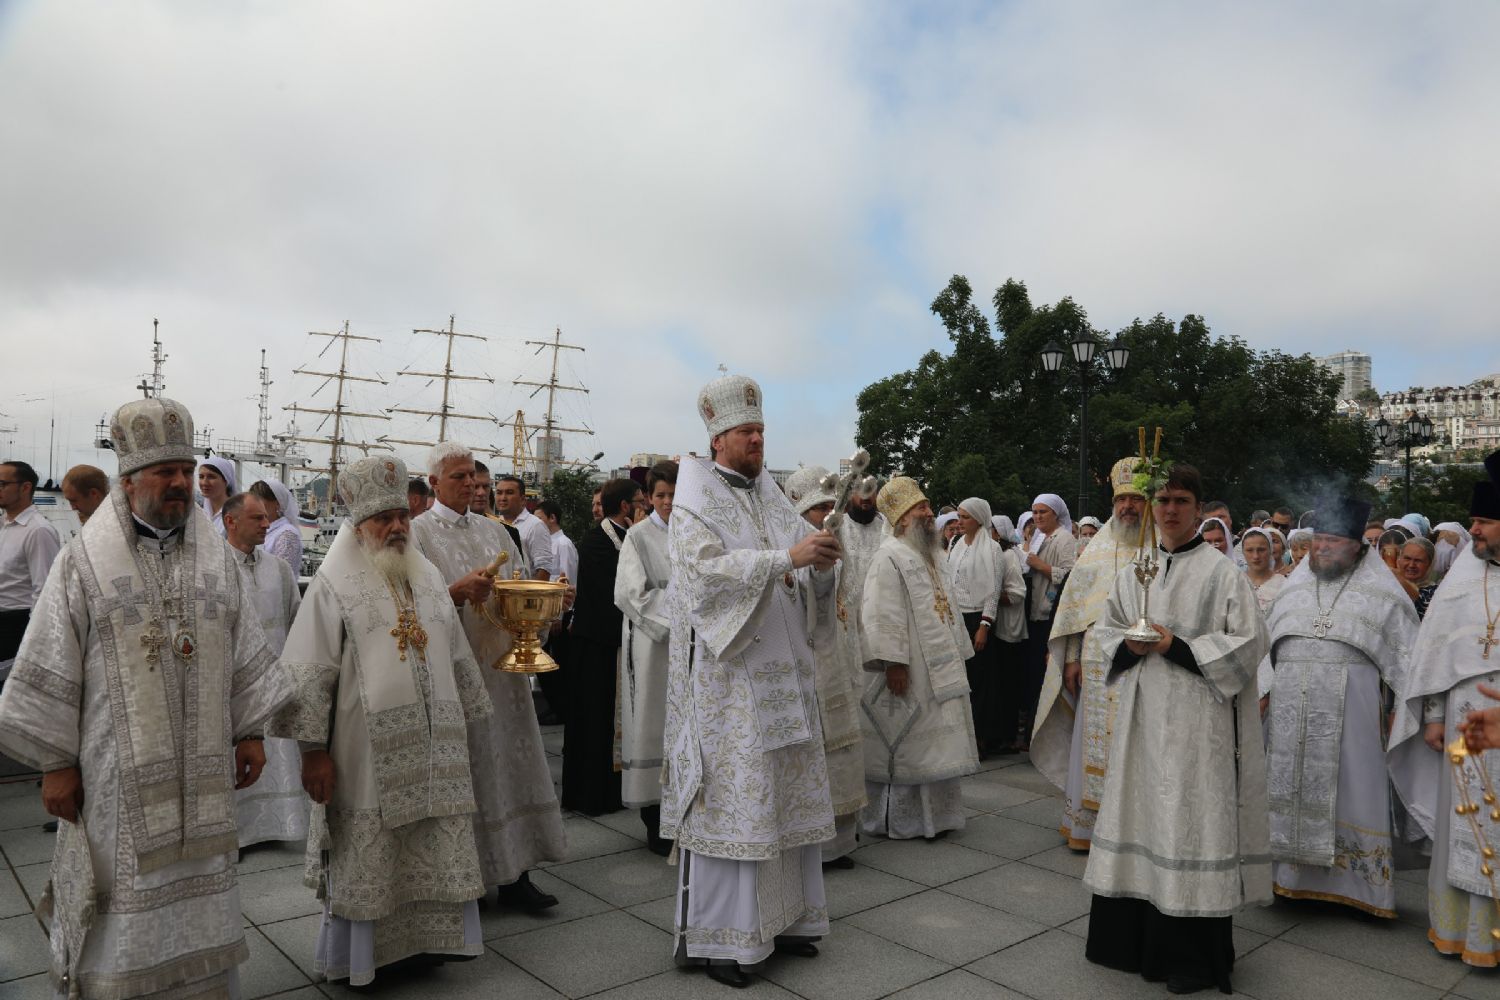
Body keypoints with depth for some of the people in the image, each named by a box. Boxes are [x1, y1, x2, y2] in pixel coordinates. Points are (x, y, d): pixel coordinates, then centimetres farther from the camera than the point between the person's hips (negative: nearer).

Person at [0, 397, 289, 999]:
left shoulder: (217, 558, 5)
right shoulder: (84, 561, -4)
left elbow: (246, 654, 9)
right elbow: (50, 672, -3)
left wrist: (250, 733, 7)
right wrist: (55, 762, -5)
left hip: (202, 770, 3)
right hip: (119, 774, -3)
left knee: (199, 895, 13)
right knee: (124, 897, 7)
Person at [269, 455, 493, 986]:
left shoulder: (429, 578, 11)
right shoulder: (335, 583, -6)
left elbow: (458, 657, 16)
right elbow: (310, 672, -9)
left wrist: (465, 721, 16)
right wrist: (313, 748, -12)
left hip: (434, 745, 5)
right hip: (368, 750, -5)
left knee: (435, 850, 11)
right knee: (367, 854, 6)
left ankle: (426, 935, 28)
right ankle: (361, 952, 23)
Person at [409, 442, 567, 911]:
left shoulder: (493, 530, 14)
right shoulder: (419, 532, -2)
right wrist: (459, 591, -26)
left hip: (499, 663, 5)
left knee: (509, 761, 6)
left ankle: (514, 875, 14)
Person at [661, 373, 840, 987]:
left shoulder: (774, 501, 13)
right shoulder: (695, 503, -5)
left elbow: (810, 580, 11)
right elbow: (707, 568, -22)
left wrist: (820, 560, -11)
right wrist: (785, 557, -29)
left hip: (782, 671, 7)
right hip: (727, 672, -7)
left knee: (786, 793, 11)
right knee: (729, 795, -3)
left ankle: (779, 917, 25)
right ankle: (716, 935, 9)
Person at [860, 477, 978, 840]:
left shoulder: (930, 555, 16)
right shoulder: (890, 556, -13)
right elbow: (882, 615, -20)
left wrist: (957, 654, 18)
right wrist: (893, 662, -24)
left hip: (940, 666, 9)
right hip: (910, 672, -9)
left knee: (934, 742, 14)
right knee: (905, 744, -1)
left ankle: (933, 812, 26)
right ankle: (896, 819, 11)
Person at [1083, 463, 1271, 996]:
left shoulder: (1221, 572, -5)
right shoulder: (1133, 571, 10)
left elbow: (1248, 642, -9)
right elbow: (1105, 630, 16)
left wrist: (1175, 646, -15)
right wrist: (1130, 646, -6)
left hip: (1196, 720, -5)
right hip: (1141, 717, 5)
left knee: (1190, 822, 0)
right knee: (1139, 815, 11)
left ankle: (1193, 956, 15)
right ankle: (1133, 935, 26)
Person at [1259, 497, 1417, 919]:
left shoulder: (1380, 592, 2)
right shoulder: (1294, 586, 12)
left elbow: (1407, 655, 1)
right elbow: (1268, 645, 13)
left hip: (1348, 707, -3)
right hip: (1291, 709, 4)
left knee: (1347, 786, 1)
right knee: (1294, 784, 7)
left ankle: (1357, 881, 14)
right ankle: (1296, 874, 17)